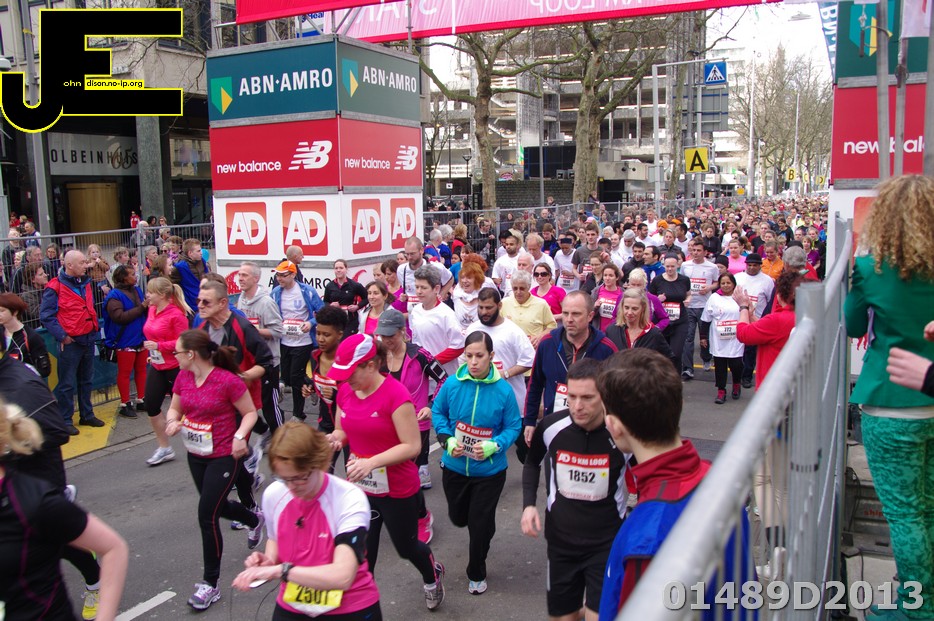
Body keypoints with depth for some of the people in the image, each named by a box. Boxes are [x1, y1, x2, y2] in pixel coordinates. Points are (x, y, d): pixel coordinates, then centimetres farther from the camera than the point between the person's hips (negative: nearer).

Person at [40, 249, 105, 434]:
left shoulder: (86, 284, 12)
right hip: (70, 342, -7)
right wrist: (61, 336, -17)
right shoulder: (55, 287, -11)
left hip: (88, 339, 7)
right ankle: (65, 420, 10)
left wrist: (95, 327, 12)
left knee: (86, 380, 16)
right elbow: (46, 315, -13)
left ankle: (87, 415, 26)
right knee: (67, 384, 1)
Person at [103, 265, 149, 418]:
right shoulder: (114, 296, -13)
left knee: (141, 370, 14)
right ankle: (125, 404, 13)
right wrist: (141, 307, -21)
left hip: (141, 338, 7)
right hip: (125, 341, -7)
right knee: (125, 373, 3)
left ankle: (141, 400, 25)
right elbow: (119, 316, -24)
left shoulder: (137, 290, 7)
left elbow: (145, 312, 17)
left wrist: (148, 306, -7)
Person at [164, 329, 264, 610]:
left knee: (207, 515, -7)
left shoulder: (228, 381, -22)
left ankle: (210, 583, 10)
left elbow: (250, 412, -11)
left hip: (224, 457, -7)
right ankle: (255, 518, 55)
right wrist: (172, 422, -13)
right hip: (196, 455, 7)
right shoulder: (183, 377, -3)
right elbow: (175, 409, 9)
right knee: (217, 506, 23)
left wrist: (240, 436, -27)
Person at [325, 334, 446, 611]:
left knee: (405, 546, 18)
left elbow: (412, 446, -22)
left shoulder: (395, 394, -23)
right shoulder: (345, 392, -4)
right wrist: (334, 438, -14)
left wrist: (372, 462, -34)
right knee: (362, 553, 9)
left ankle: (432, 575, 50)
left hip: (398, 490, -4)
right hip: (360, 488, 5)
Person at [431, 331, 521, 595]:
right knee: (458, 517, 22)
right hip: (455, 466, 2)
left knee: (481, 525, 10)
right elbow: (438, 412, 1)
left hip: (489, 470, -2)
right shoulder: (452, 384, -15)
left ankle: (476, 574, 36)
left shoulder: (503, 390, -19)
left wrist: (494, 445, -25)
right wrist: (446, 440, -14)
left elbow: (513, 426, -9)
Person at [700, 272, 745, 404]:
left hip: (736, 340, 0)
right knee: (720, 366, 4)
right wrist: (703, 336, 5)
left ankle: (736, 385, 29)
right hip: (718, 340, 1)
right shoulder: (714, 298, 3)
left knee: (736, 365, 0)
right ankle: (721, 391, 15)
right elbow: (705, 319, 6)